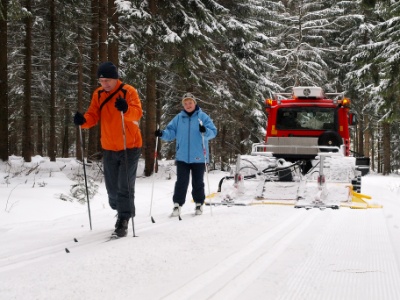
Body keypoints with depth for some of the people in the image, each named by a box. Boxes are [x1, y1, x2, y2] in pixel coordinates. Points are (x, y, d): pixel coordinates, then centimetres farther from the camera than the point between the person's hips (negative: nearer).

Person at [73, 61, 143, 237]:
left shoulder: (128, 91, -11)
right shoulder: (98, 94, 5)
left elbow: (137, 113, -24)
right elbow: (93, 116, 2)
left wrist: (126, 109, -47)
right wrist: (83, 121, -21)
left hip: (129, 147, -5)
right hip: (109, 149, 5)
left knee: (125, 187, -8)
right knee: (112, 187, 13)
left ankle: (123, 222, -2)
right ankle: (121, 213, 34)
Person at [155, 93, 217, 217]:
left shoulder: (203, 117, 0)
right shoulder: (178, 118, 7)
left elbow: (213, 132, -7)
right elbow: (171, 133, 6)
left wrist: (205, 131, -29)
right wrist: (162, 134, -15)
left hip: (198, 157, -1)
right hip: (182, 157, 2)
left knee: (198, 183, 8)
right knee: (181, 182, -1)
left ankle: (199, 204, 21)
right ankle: (177, 205, 2)